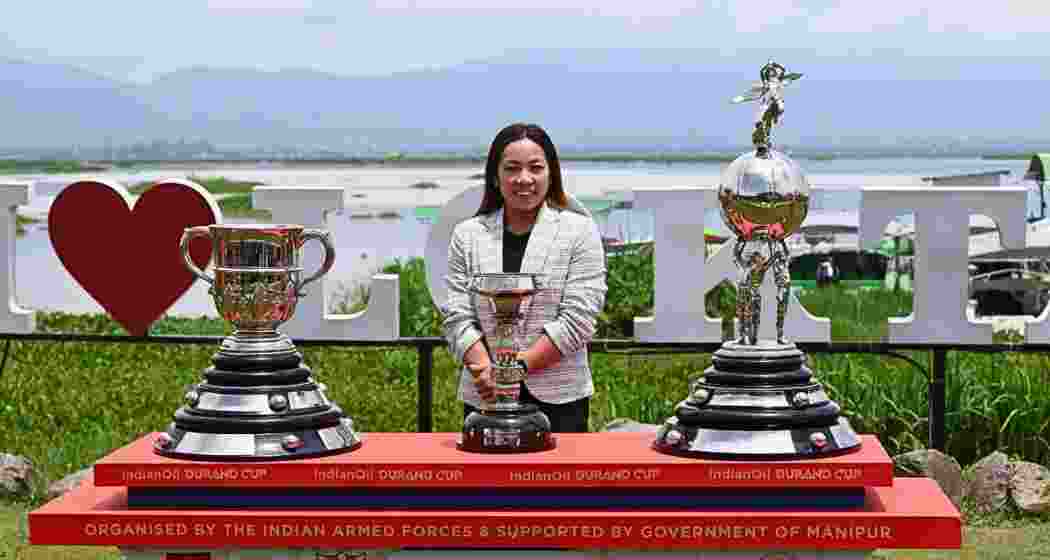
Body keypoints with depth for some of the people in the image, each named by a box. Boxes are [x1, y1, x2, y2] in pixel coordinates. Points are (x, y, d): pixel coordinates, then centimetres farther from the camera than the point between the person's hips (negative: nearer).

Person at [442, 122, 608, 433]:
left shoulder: (579, 230, 1)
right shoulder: (467, 235, 7)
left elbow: (578, 319, -8)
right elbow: (457, 318, 0)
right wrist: (488, 372, -17)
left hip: (558, 400, -2)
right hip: (483, 399, 2)